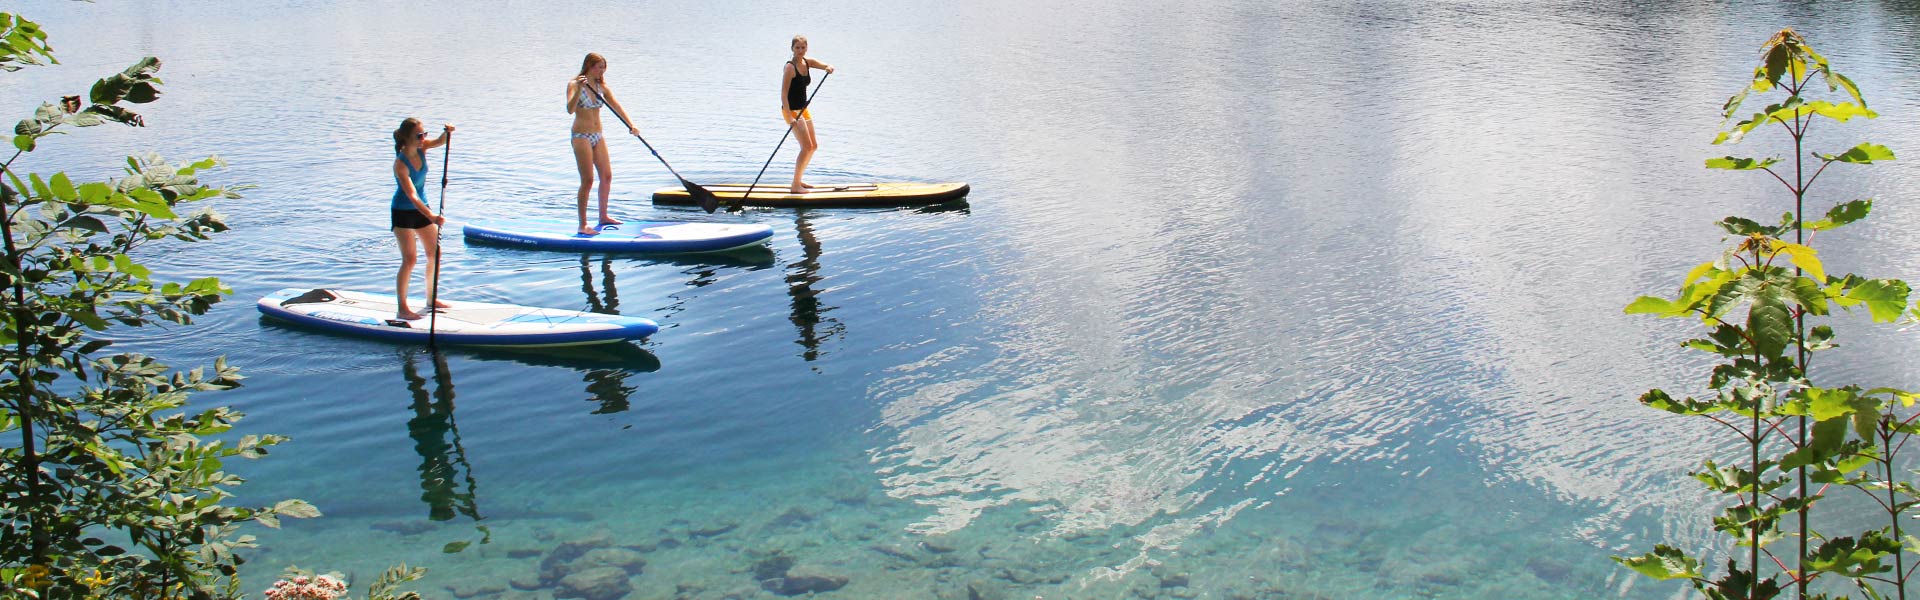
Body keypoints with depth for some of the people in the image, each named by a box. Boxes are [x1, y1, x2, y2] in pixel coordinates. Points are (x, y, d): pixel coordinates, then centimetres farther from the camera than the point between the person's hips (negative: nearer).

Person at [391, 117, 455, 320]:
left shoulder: (421, 148, -7)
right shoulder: (400, 163, -27)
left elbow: (440, 142, -12)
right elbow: (411, 195, -35)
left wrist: (447, 133, -37)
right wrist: (431, 217, -45)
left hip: (421, 208, 8)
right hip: (403, 212, -8)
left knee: (435, 253, 10)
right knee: (409, 260, -11)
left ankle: (431, 298, 25)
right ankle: (402, 309, -5)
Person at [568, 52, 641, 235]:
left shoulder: (601, 87, 8)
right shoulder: (574, 85, -10)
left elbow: (617, 106, 1)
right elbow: (570, 109, -24)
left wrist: (631, 125, -12)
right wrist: (579, 89, -36)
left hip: (597, 136, 7)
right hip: (581, 136, -7)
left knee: (607, 176, 11)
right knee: (587, 180, -10)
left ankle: (603, 216, 27)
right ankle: (582, 225, -5)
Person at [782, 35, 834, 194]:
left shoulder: (808, 63, 3)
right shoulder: (789, 67, -19)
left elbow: (827, 66, 7)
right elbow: (783, 94, -23)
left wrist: (829, 68, -20)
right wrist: (790, 117, -30)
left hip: (803, 109, 9)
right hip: (791, 110, -9)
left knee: (813, 146, 15)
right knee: (806, 147, -13)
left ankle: (798, 180, 26)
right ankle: (795, 185, -6)